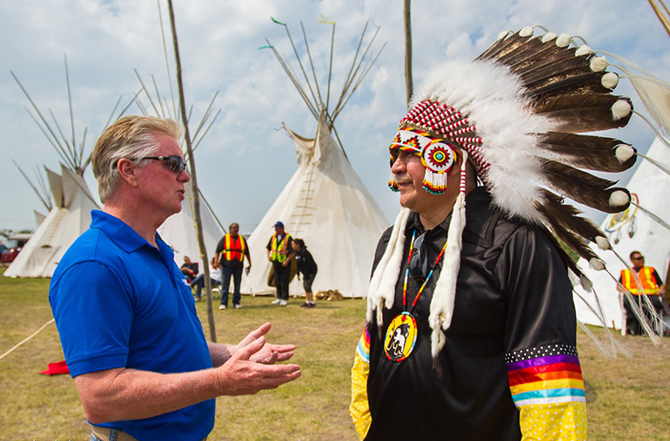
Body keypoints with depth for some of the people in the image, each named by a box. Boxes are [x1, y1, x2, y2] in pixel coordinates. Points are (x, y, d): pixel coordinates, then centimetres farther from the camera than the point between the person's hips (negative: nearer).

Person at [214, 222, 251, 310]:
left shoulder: (242, 239, 13)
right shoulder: (225, 238, 5)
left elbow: (247, 253, 19)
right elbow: (217, 251, 2)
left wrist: (249, 263, 17)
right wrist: (216, 260, -12)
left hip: (238, 266, 3)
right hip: (226, 265, -3)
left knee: (237, 285, 6)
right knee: (225, 285, -2)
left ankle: (236, 302, 15)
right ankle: (223, 303, 5)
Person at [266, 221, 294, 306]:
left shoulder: (288, 238, -11)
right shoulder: (273, 237, 6)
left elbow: (293, 251, -13)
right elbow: (268, 248, 18)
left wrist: (287, 261, -20)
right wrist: (268, 256, 1)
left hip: (284, 264, -6)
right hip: (275, 263, 6)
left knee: (284, 282, -4)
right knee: (277, 282, 11)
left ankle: (284, 299, 2)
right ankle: (279, 298, 21)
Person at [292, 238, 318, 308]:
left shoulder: (304, 252, -26)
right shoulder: (297, 252, 2)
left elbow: (307, 265, -26)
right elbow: (298, 264, 10)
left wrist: (306, 277, -25)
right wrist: (298, 274, 8)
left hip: (312, 271, -9)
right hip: (306, 271, 9)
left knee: (307, 286, -12)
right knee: (305, 286, 9)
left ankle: (312, 303, -4)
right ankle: (307, 302, 16)